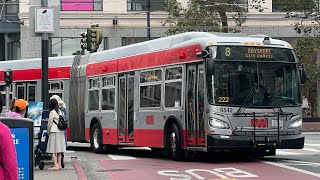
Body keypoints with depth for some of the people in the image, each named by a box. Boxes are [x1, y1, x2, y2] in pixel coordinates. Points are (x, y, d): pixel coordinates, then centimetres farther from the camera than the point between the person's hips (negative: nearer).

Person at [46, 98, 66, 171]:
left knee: (53, 150, -6)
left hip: (54, 132, -8)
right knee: (59, 149, 11)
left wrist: (48, 132, 10)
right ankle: (59, 165, 12)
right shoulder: (60, 111, 12)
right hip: (61, 132, 8)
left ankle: (56, 166, -12)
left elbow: (49, 124, -6)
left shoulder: (52, 112, -9)